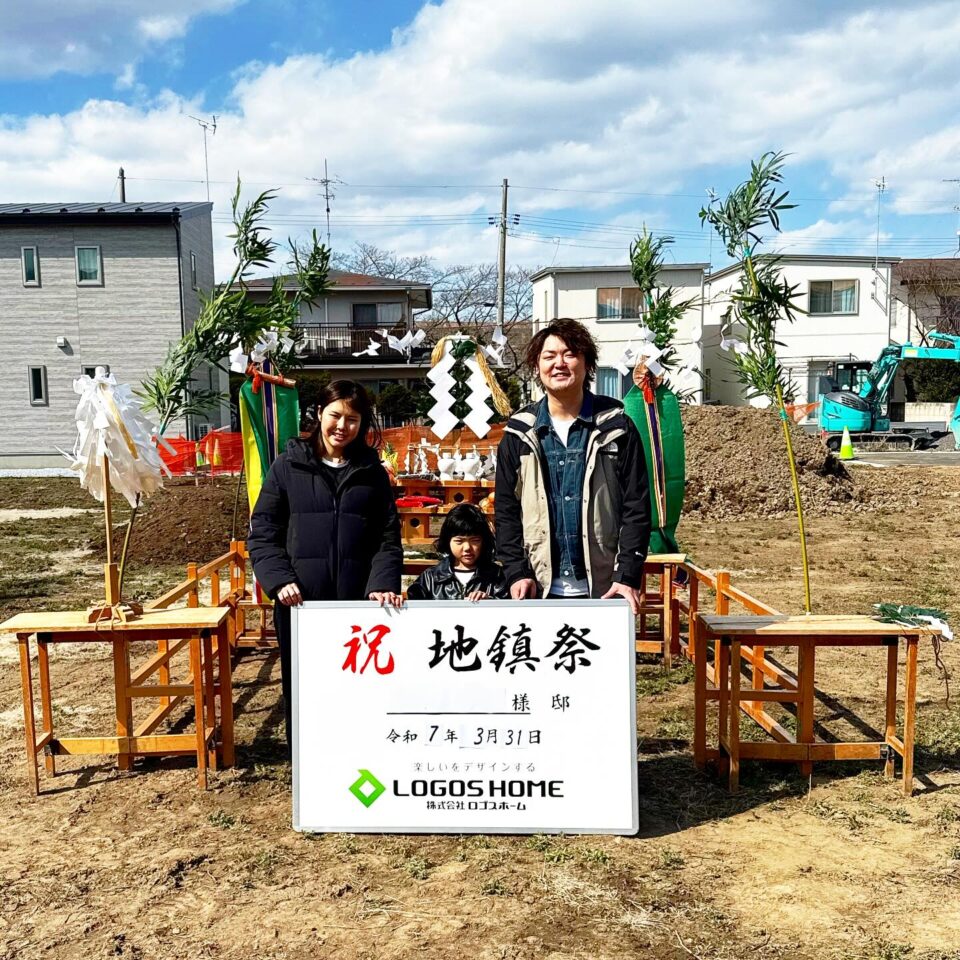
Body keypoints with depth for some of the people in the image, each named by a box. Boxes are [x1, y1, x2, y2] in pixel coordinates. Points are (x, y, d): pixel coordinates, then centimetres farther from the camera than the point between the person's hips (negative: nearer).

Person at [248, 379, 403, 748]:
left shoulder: (372, 472, 10)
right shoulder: (287, 466, 5)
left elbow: (388, 538, 5)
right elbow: (262, 533, 2)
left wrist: (383, 584, -11)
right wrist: (279, 580, -12)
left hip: (358, 605, 1)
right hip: (300, 604, -1)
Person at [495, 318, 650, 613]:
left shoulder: (615, 428, 1)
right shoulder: (520, 433, 5)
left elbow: (636, 507, -2)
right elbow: (506, 510, 5)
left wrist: (629, 576, -9)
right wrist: (517, 572, -5)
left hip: (604, 589, -1)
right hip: (540, 589, 1)